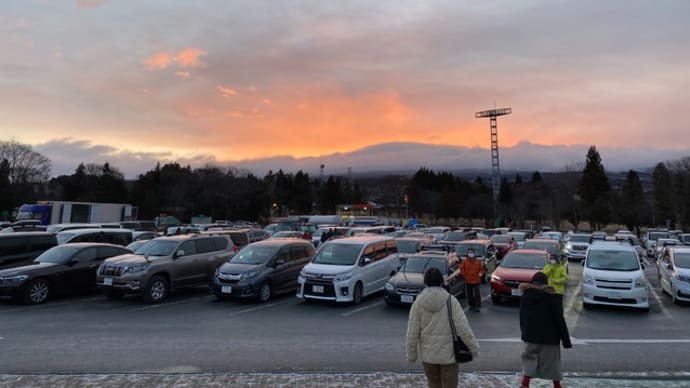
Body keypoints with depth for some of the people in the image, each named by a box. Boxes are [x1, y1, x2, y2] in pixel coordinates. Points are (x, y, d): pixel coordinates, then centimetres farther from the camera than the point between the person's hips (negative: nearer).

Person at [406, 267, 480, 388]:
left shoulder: (418, 302, -8)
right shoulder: (450, 301, -12)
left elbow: (412, 332, -7)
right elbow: (463, 328, -13)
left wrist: (411, 354, 4)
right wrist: (474, 348, -1)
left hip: (428, 355, 2)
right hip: (448, 353, -2)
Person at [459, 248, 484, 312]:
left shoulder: (478, 261, 3)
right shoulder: (465, 261, 1)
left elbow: (481, 269, 7)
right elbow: (462, 268, 4)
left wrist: (481, 273, -10)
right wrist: (464, 275, -5)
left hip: (476, 280, -1)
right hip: (468, 281, 1)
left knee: (477, 294, -3)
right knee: (469, 294, 9)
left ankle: (478, 306, 4)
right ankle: (471, 305, 21)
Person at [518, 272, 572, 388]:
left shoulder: (525, 296, 1)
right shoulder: (550, 297, -9)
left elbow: (522, 318, 6)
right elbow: (559, 319, -9)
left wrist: (524, 333, 15)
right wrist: (566, 339, -4)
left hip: (530, 335, 2)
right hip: (549, 336, -2)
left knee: (529, 358, 11)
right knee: (552, 361, 11)